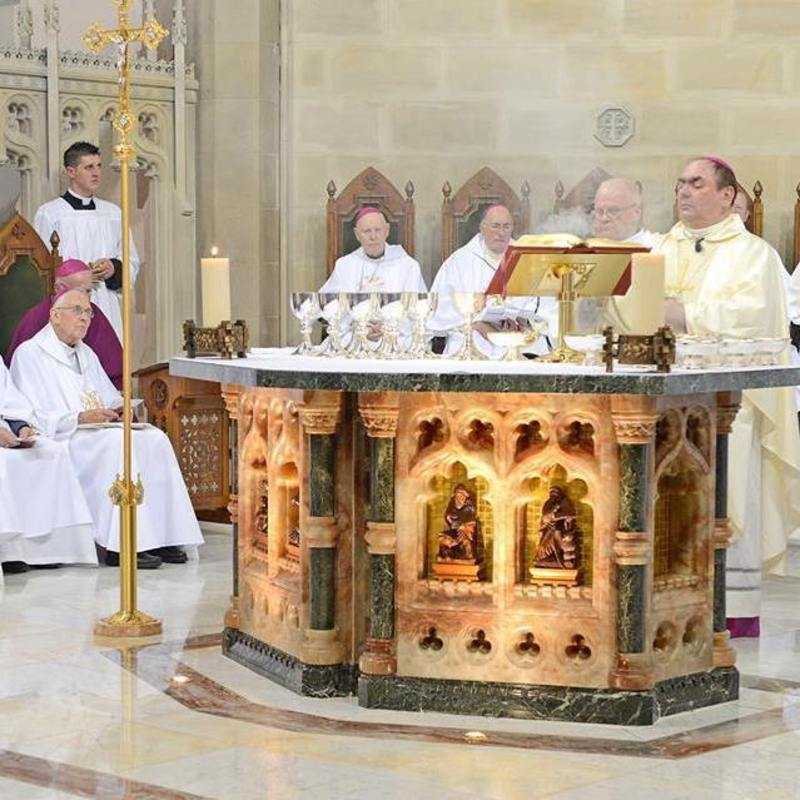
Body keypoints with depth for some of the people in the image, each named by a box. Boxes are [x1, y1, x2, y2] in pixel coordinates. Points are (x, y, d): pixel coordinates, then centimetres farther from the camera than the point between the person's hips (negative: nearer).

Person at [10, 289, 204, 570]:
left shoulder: (86, 354, 25)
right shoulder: (29, 354, -1)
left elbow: (111, 398, 26)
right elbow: (33, 417, -11)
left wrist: (121, 409, 2)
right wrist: (81, 418, -20)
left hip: (98, 431, 7)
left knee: (155, 439, -18)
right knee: (119, 443, -33)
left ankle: (158, 536, -24)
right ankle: (120, 545, -35)